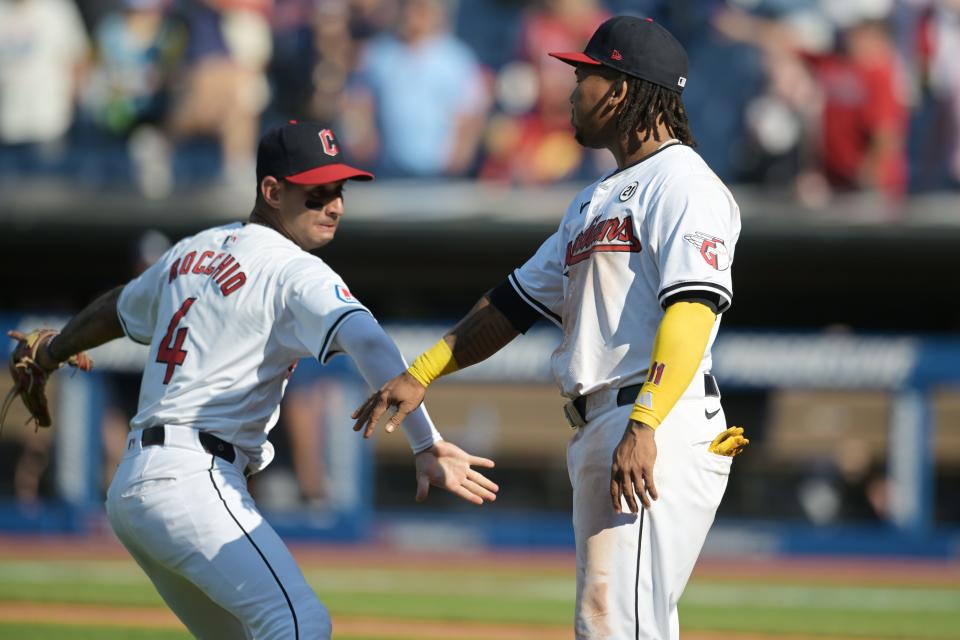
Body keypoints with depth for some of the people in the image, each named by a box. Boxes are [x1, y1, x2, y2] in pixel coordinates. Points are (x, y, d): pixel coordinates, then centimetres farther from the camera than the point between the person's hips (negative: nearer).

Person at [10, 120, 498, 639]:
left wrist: (52, 353, 57)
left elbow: (118, 309, 37)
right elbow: (367, 343, -25)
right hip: (191, 480, -10)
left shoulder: (192, 252, 19)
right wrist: (425, 445, -35)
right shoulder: (294, 271, -7)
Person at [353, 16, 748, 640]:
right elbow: (519, 301, 28)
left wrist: (645, 424, -30)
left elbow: (692, 308, -20)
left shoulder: (682, 182, -7)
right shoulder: (596, 201, 25)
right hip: (599, 433, 10)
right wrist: (420, 374, 19)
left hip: (662, 437, -10)